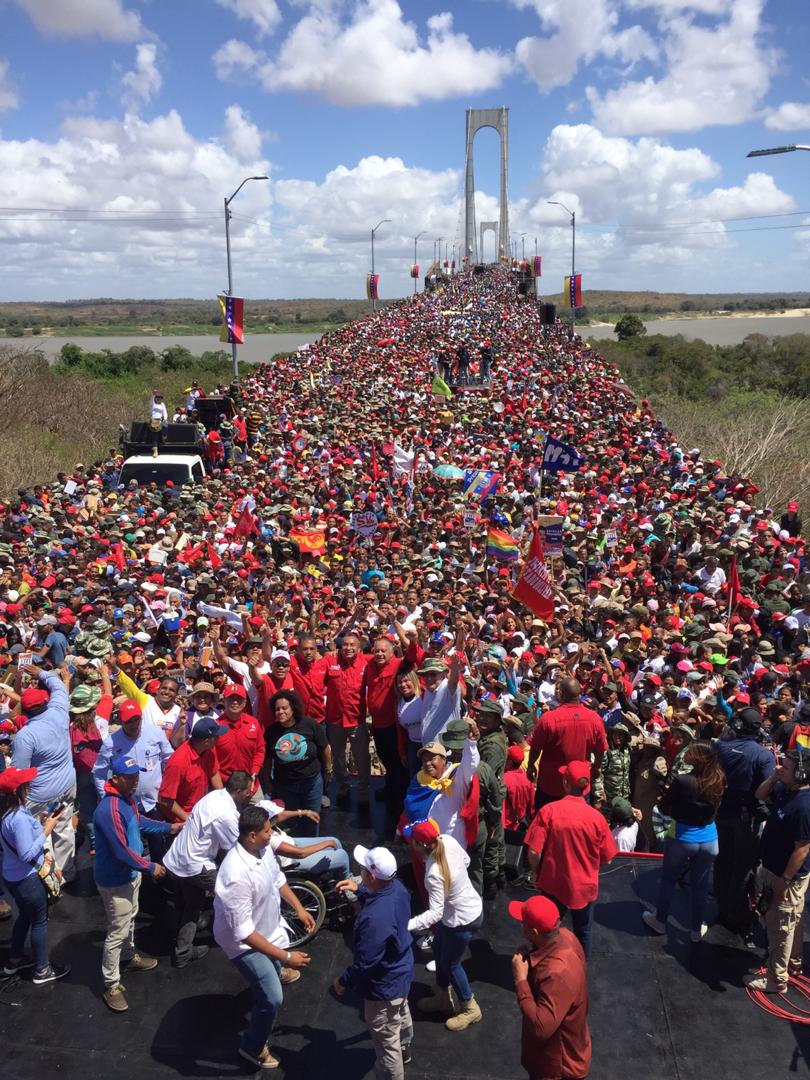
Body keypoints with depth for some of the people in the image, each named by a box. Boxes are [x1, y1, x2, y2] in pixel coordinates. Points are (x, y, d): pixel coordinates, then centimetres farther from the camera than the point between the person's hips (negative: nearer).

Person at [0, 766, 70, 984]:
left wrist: (43, 853, 6)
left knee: (25, 916, 28)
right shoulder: (19, 818, -32)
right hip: (27, 879, -9)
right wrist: (47, 830, -23)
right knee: (40, 921, 11)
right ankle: (42, 970, 26)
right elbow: (27, 854, -28)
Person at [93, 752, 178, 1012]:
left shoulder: (127, 797, -4)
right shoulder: (109, 810, -34)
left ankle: (129, 957, 50)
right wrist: (150, 867, -20)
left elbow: (138, 822, 16)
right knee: (118, 931, 3)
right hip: (115, 880, -9)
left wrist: (168, 827, 9)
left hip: (130, 873, 9)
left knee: (130, 918, 28)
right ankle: (111, 986, 18)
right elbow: (122, 851, -31)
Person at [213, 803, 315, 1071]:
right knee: (273, 997, -3)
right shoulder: (237, 875, -42)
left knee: (273, 972, 30)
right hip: (244, 941, -7)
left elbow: (277, 879, 5)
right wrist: (285, 957, -35)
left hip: (268, 929, 7)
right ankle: (252, 1047, 23)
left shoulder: (263, 849, -17)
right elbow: (244, 932, -37)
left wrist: (299, 909, 2)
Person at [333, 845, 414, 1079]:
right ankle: (403, 1052, 63)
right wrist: (358, 889, 4)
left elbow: (365, 964, -31)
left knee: (386, 1043, 15)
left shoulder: (374, 919, -43)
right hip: (402, 971, 10)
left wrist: (343, 981, -14)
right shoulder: (398, 888, -16)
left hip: (384, 986, -9)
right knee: (402, 1015, 36)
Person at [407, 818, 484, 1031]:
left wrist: (407, 926, -44)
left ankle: (470, 1009, 39)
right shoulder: (448, 840, -18)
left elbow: (435, 912, -37)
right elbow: (465, 859, 1)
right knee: (439, 952, 26)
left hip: (463, 920, -8)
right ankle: (442, 998, 47)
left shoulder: (434, 874, -37)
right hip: (472, 906, 8)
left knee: (450, 963, 16)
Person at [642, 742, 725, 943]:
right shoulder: (719, 782, -12)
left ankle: (660, 921, 33)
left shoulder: (682, 781, -23)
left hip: (681, 838, -3)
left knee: (668, 880, 18)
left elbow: (664, 808, -12)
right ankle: (697, 929, 30)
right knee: (700, 885, 17)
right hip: (709, 840, 3)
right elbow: (715, 808, 3)